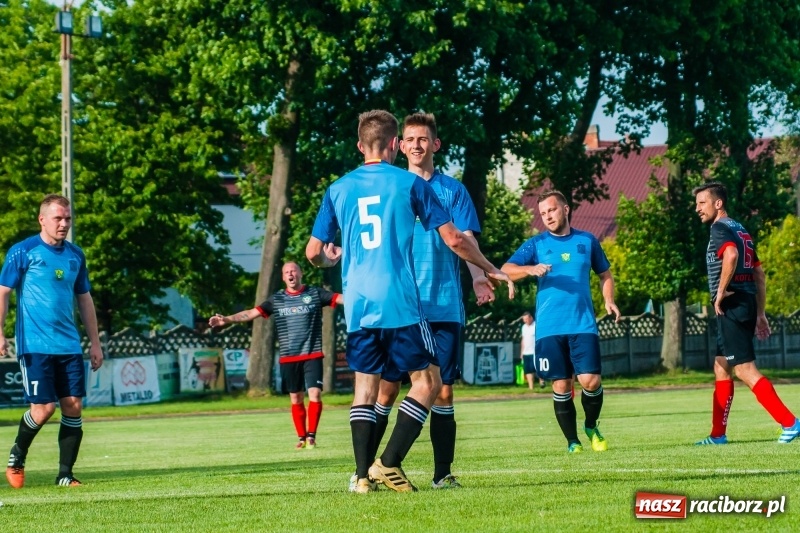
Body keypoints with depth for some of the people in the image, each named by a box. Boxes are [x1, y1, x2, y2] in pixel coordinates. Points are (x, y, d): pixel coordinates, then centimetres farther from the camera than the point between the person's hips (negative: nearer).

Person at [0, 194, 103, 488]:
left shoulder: (75, 255, 11)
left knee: (73, 406, -2)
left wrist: (95, 342, 16)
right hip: (35, 346, -5)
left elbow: (84, 299, 19)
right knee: (44, 406, -8)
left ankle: (65, 474, 6)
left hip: (69, 346, 5)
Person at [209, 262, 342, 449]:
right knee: (296, 398, 6)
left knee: (315, 394, -13)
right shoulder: (276, 299, 7)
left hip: (312, 355, -2)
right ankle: (302, 437, 15)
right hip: (288, 358, 2)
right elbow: (252, 313, 4)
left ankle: (311, 435, -5)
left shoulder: (315, 293, 2)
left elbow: (340, 298, -6)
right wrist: (227, 319, -7)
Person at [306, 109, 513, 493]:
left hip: (357, 304, 4)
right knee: (427, 381, 4)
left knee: (365, 385, 10)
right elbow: (454, 240, 0)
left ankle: (363, 475, 2)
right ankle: (388, 463, -7)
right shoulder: (410, 184, 0)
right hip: (400, 302, -4)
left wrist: (329, 259, 36)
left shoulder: (338, 190, 9)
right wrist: (490, 269, 14)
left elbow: (314, 252, 11)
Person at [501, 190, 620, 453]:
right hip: (549, 329, 0)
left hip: (583, 325, 0)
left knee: (590, 380, -11)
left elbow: (605, 274, 21)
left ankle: (592, 428, 16)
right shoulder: (536, 244, 6)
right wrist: (531, 269, -24)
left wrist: (609, 301, 3)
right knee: (561, 385, -2)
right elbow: (506, 270, -5)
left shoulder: (587, 241, 11)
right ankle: (572, 442, 11)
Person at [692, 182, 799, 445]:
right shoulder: (742, 231, 20)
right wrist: (760, 314, 22)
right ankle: (718, 435, 19)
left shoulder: (720, 229, -9)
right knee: (721, 368, 16)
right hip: (747, 304, 10)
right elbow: (759, 274, 21)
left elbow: (731, 255, -30)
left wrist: (720, 294, -21)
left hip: (732, 305, -10)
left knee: (744, 369, -10)